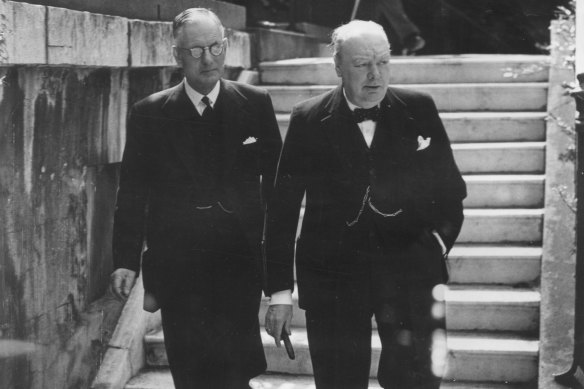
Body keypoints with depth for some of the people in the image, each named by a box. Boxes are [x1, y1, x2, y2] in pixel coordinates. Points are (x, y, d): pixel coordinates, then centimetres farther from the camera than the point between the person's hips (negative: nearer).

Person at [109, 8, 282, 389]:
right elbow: (132, 192, 4)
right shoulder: (150, 113, 2)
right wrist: (127, 260, -3)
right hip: (177, 268, 1)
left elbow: (276, 182, 5)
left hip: (240, 262, 0)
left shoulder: (255, 104, 3)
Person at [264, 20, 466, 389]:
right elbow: (282, 210, 0)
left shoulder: (419, 109, 1)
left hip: (411, 271, 0)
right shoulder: (309, 120, -2)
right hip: (333, 273, 0)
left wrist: (439, 240, -3)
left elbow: (450, 188, 11)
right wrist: (280, 291, -2)